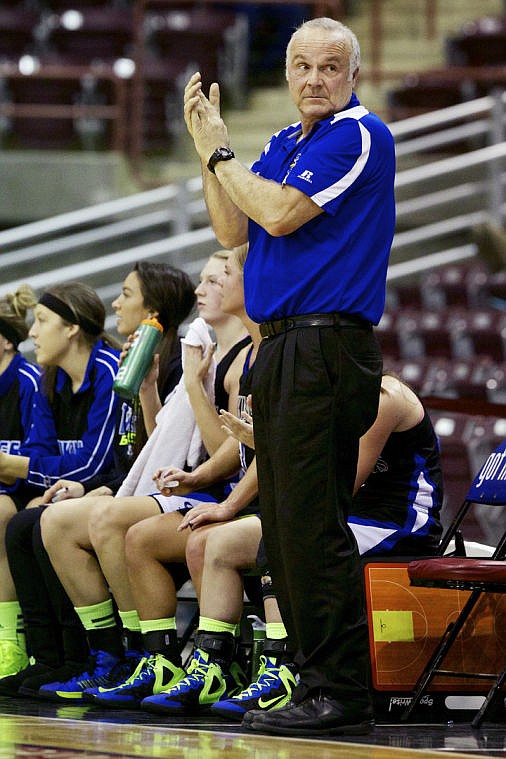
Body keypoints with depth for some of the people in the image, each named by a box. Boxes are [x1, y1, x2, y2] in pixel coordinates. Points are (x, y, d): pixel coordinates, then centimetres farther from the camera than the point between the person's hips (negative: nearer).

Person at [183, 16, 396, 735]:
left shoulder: (360, 137, -9)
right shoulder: (283, 143, 18)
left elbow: (280, 213, -16)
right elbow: (234, 230, 14)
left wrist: (219, 150, -2)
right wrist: (207, 148, 6)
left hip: (327, 346, -9)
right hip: (279, 347, 9)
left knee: (313, 525, -12)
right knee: (284, 527, 9)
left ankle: (342, 692, -10)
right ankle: (317, 680, 14)